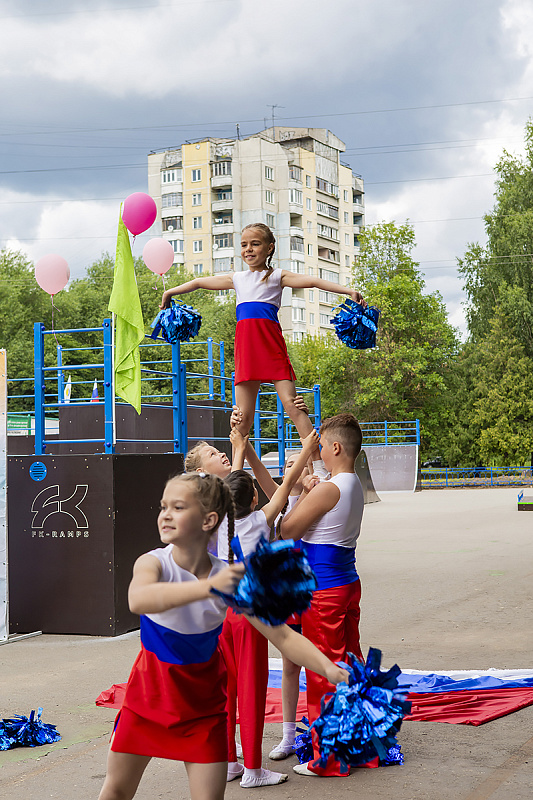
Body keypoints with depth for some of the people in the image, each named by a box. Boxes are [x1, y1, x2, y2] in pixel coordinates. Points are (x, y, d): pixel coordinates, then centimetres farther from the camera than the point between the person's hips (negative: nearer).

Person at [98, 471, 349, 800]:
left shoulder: (228, 576, -18)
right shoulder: (154, 562, -21)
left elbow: (283, 636, -17)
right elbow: (138, 600, -46)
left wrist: (328, 667, -34)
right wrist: (209, 587, -59)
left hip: (202, 702, 0)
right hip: (150, 691, 0)